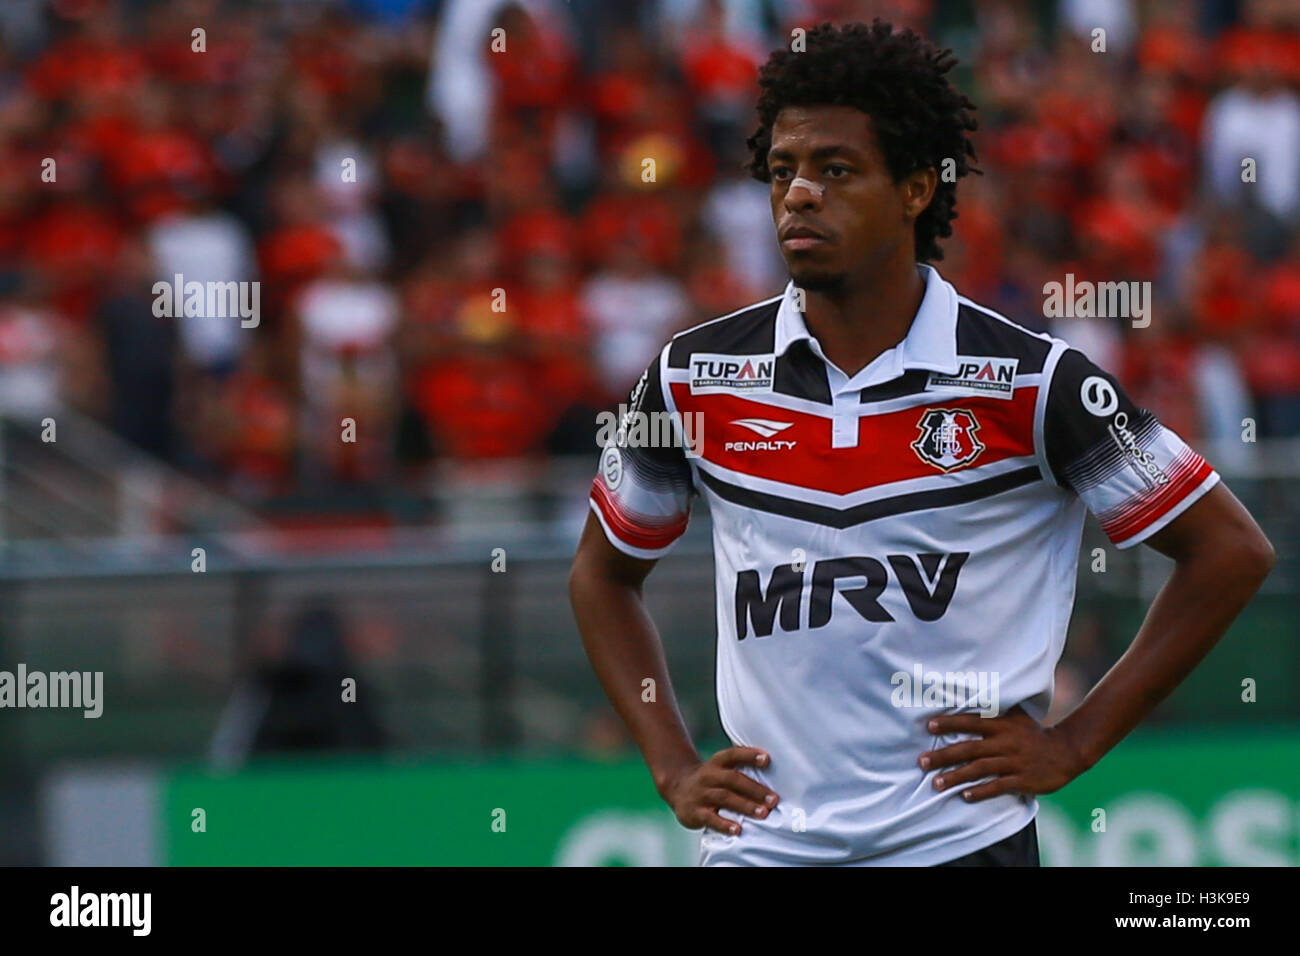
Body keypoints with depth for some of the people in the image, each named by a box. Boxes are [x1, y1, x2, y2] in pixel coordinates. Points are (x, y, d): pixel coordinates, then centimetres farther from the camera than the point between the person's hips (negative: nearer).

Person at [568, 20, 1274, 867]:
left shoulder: (1029, 382, -6)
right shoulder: (696, 377, 2)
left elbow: (1232, 552, 0)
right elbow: (602, 573, 19)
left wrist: (1074, 743, -2)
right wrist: (674, 769, 8)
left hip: (962, 837, -2)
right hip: (761, 840, 2)